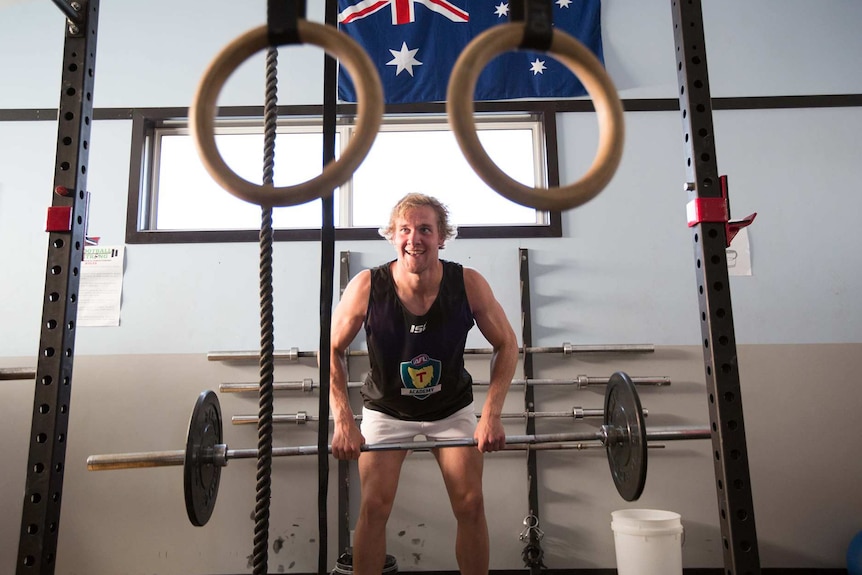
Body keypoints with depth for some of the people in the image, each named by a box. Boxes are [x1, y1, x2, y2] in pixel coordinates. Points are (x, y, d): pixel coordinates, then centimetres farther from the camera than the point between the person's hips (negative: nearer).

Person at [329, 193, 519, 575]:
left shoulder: (469, 284, -23)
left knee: (470, 504, -1)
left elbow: (506, 345, -10)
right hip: (386, 409, 0)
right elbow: (331, 351, -11)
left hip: (452, 408, 1)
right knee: (374, 506, -6)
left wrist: (492, 413, -17)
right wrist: (342, 420, -19)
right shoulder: (366, 286, -24)